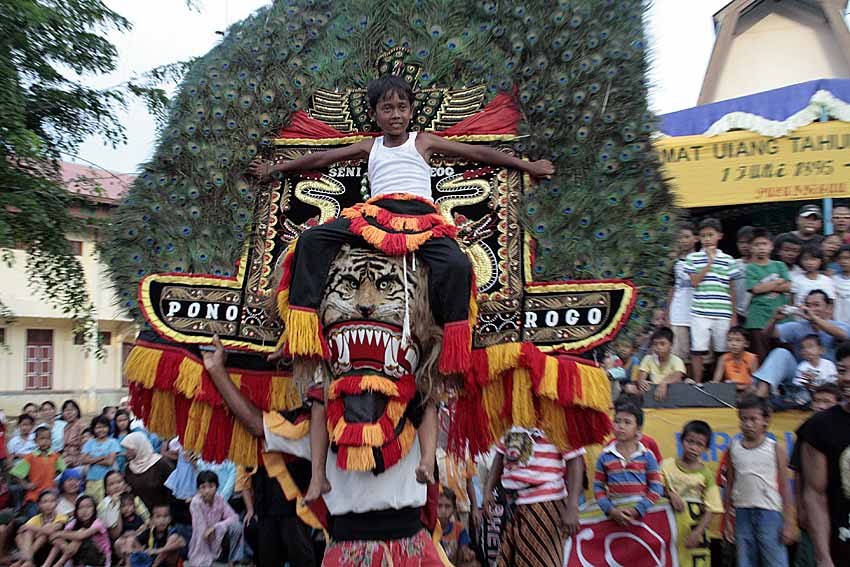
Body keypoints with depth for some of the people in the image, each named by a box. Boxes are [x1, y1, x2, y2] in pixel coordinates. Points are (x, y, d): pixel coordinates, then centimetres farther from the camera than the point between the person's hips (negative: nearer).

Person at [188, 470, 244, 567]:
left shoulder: (219, 499, -11)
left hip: (218, 535, 4)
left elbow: (234, 517, -14)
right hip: (203, 544, -4)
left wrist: (214, 527, -27)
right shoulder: (196, 502, -24)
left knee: (237, 526, -21)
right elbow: (200, 530, -25)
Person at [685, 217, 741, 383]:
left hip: (723, 314, 1)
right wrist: (710, 262, -8)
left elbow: (732, 290, 10)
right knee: (697, 351, -1)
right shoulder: (693, 258, 6)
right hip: (700, 313, -1)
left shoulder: (728, 260, 8)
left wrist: (734, 316, 7)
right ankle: (697, 383, 10)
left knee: (722, 352, 6)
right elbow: (694, 281, -6)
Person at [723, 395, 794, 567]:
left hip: (769, 513, -2)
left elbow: (784, 487, 0)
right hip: (742, 513, 3)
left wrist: (788, 522, -3)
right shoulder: (734, 448, 4)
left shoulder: (774, 449, -2)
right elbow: (730, 486, 9)